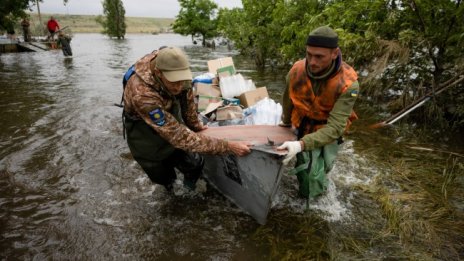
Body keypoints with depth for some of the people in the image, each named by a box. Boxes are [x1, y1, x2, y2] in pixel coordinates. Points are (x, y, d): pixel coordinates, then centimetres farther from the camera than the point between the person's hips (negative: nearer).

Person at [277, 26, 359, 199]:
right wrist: (286, 122, 19)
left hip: (328, 132, -3)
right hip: (302, 127, 3)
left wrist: (301, 144, -47)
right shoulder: (296, 70, -21)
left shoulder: (348, 84, -31)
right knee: (303, 171, 5)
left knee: (314, 176, -10)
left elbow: (334, 127, -34)